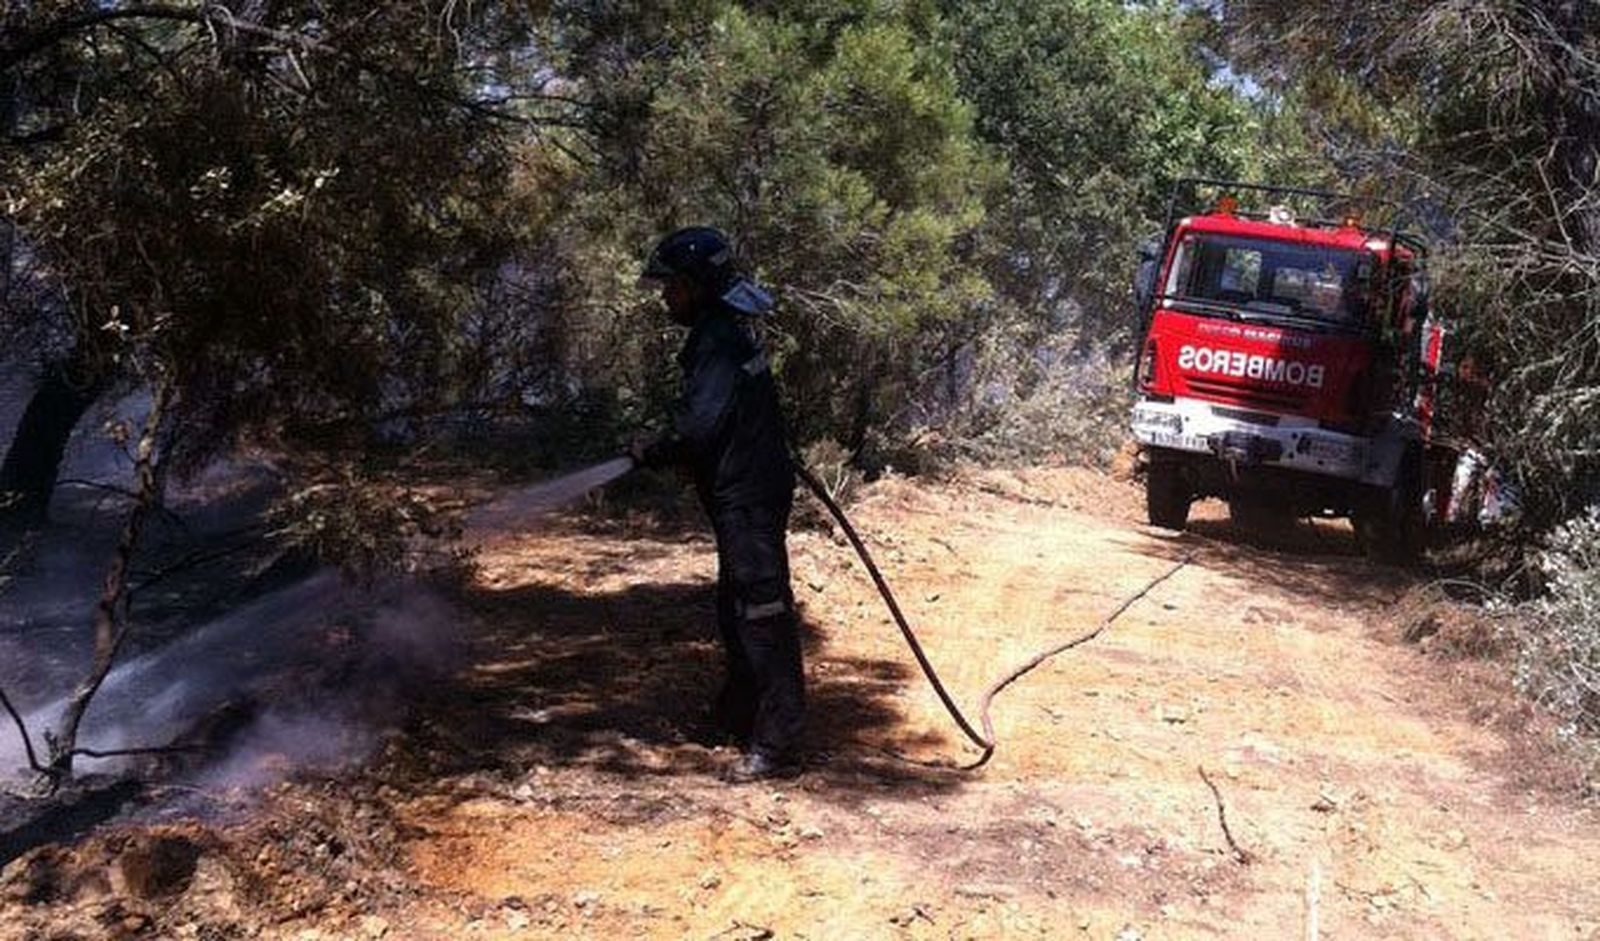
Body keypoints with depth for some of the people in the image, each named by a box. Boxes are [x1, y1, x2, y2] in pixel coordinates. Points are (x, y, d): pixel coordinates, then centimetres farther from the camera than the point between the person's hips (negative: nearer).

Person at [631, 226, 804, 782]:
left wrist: (655, 454, -7)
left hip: (747, 498, -11)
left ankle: (777, 747, -8)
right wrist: (667, 450, 13)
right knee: (736, 610, 23)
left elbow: (699, 426, -24)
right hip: (750, 491, 11)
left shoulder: (717, 340, -17)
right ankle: (739, 714, 39)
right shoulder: (724, 331, 16)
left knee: (761, 614, -10)